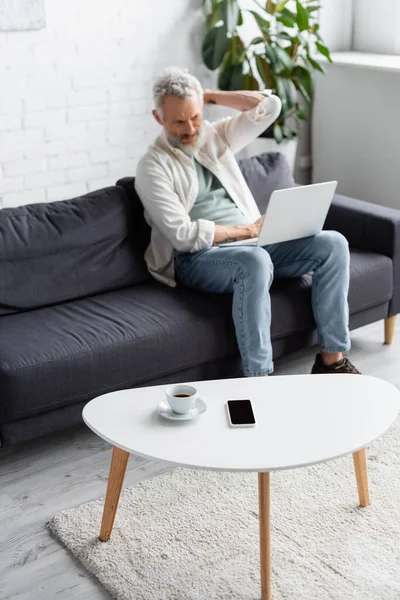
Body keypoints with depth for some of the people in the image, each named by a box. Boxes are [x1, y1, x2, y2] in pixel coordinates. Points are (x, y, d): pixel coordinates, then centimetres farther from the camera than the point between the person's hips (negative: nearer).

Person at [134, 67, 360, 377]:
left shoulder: (216, 135, 15)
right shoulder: (154, 167, -5)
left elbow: (270, 106, 9)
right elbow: (183, 235, -15)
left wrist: (211, 95, 7)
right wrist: (246, 229, -12)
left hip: (251, 244, 7)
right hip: (198, 257, -7)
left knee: (333, 243, -11)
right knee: (255, 261, -39)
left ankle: (332, 358, -10)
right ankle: (258, 379, -35)